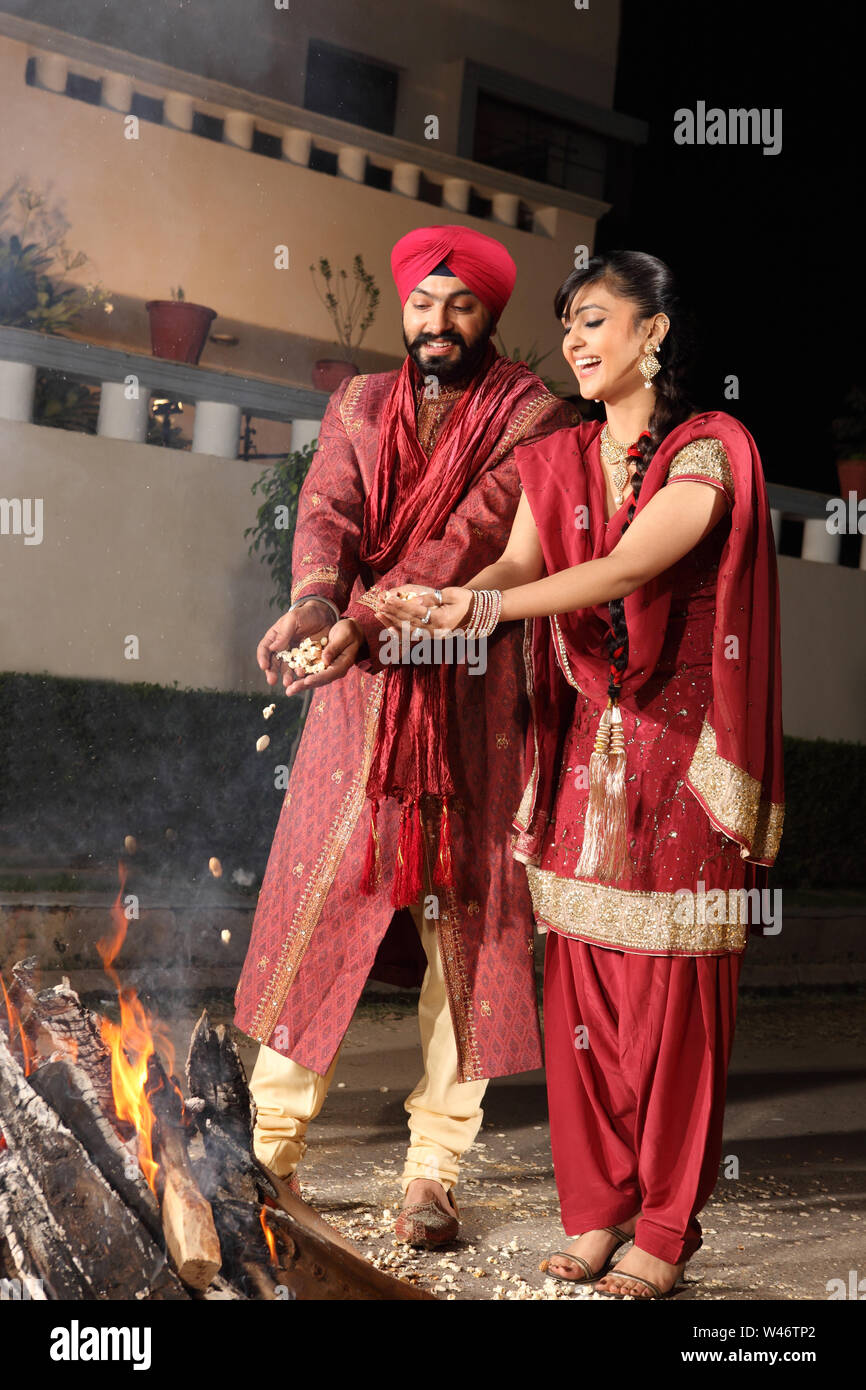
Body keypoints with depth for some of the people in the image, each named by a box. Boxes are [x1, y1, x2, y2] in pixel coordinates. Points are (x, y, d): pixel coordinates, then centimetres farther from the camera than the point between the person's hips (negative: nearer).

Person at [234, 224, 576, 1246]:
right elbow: (327, 508, -3)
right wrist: (314, 596, -25)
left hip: (472, 699, -2)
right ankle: (270, 1152, 12)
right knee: (314, 905, 1)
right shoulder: (360, 405, 15)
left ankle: (433, 1172, 10)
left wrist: (368, 615, -26)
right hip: (359, 693, 2)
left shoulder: (529, 414, 2)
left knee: (463, 923, 1)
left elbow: (478, 529, -13)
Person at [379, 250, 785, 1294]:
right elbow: (515, 564, -3)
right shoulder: (557, 461, 13)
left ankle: (665, 1228, 11)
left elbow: (631, 566, -19)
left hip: (676, 756, -5)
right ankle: (597, 1206, 18)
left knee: (671, 988, -1)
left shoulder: (708, 452, -5)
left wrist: (490, 606, -32)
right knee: (581, 983, 5)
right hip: (583, 755, 5)